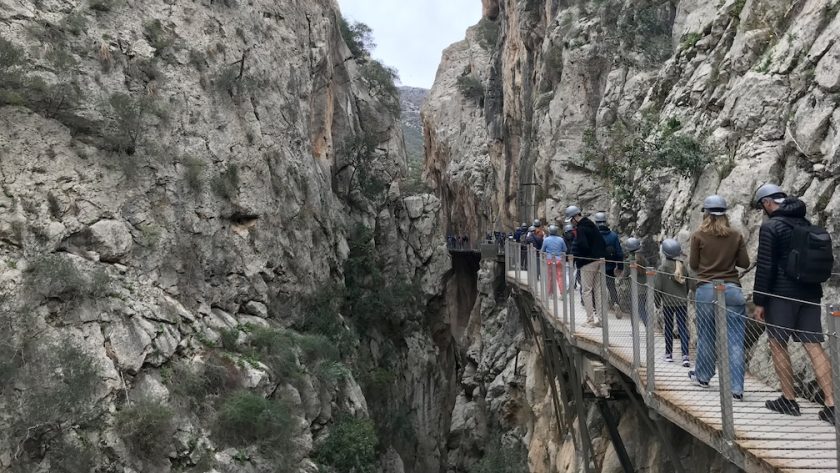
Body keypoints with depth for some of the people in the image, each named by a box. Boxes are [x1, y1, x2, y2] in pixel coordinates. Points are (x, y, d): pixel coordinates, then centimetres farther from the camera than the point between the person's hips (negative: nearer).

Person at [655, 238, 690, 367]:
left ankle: (669, 354, 19)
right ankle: (685, 355, -8)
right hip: (682, 302, 2)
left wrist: (657, 302, 3)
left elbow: (658, 287, -9)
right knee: (683, 328, 2)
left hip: (668, 302, -2)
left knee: (669, 328, 11)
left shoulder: (662, 268, -12)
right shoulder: (683, 266, -3)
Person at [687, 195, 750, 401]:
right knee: (734, 340, 0)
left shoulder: (698, 236, -2)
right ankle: (736, 388, -2)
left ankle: (702, 376, 30)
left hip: (706, 289, -1)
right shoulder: (736, 236, 3)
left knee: (706, 336, 14)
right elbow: (745, 263, 7)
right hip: (732, 290, 1)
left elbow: (693, 265, 2)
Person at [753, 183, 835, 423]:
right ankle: (831, 405, -1)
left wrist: (759, 301, -8)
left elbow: (765, 267, -13)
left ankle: (789, 400, 10)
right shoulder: (807, 224, 13)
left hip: (782, 293, -6)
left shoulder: (770, 226, -10)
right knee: (814, 346, 4)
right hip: (810, 292, 7)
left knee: (777, 344, 6)